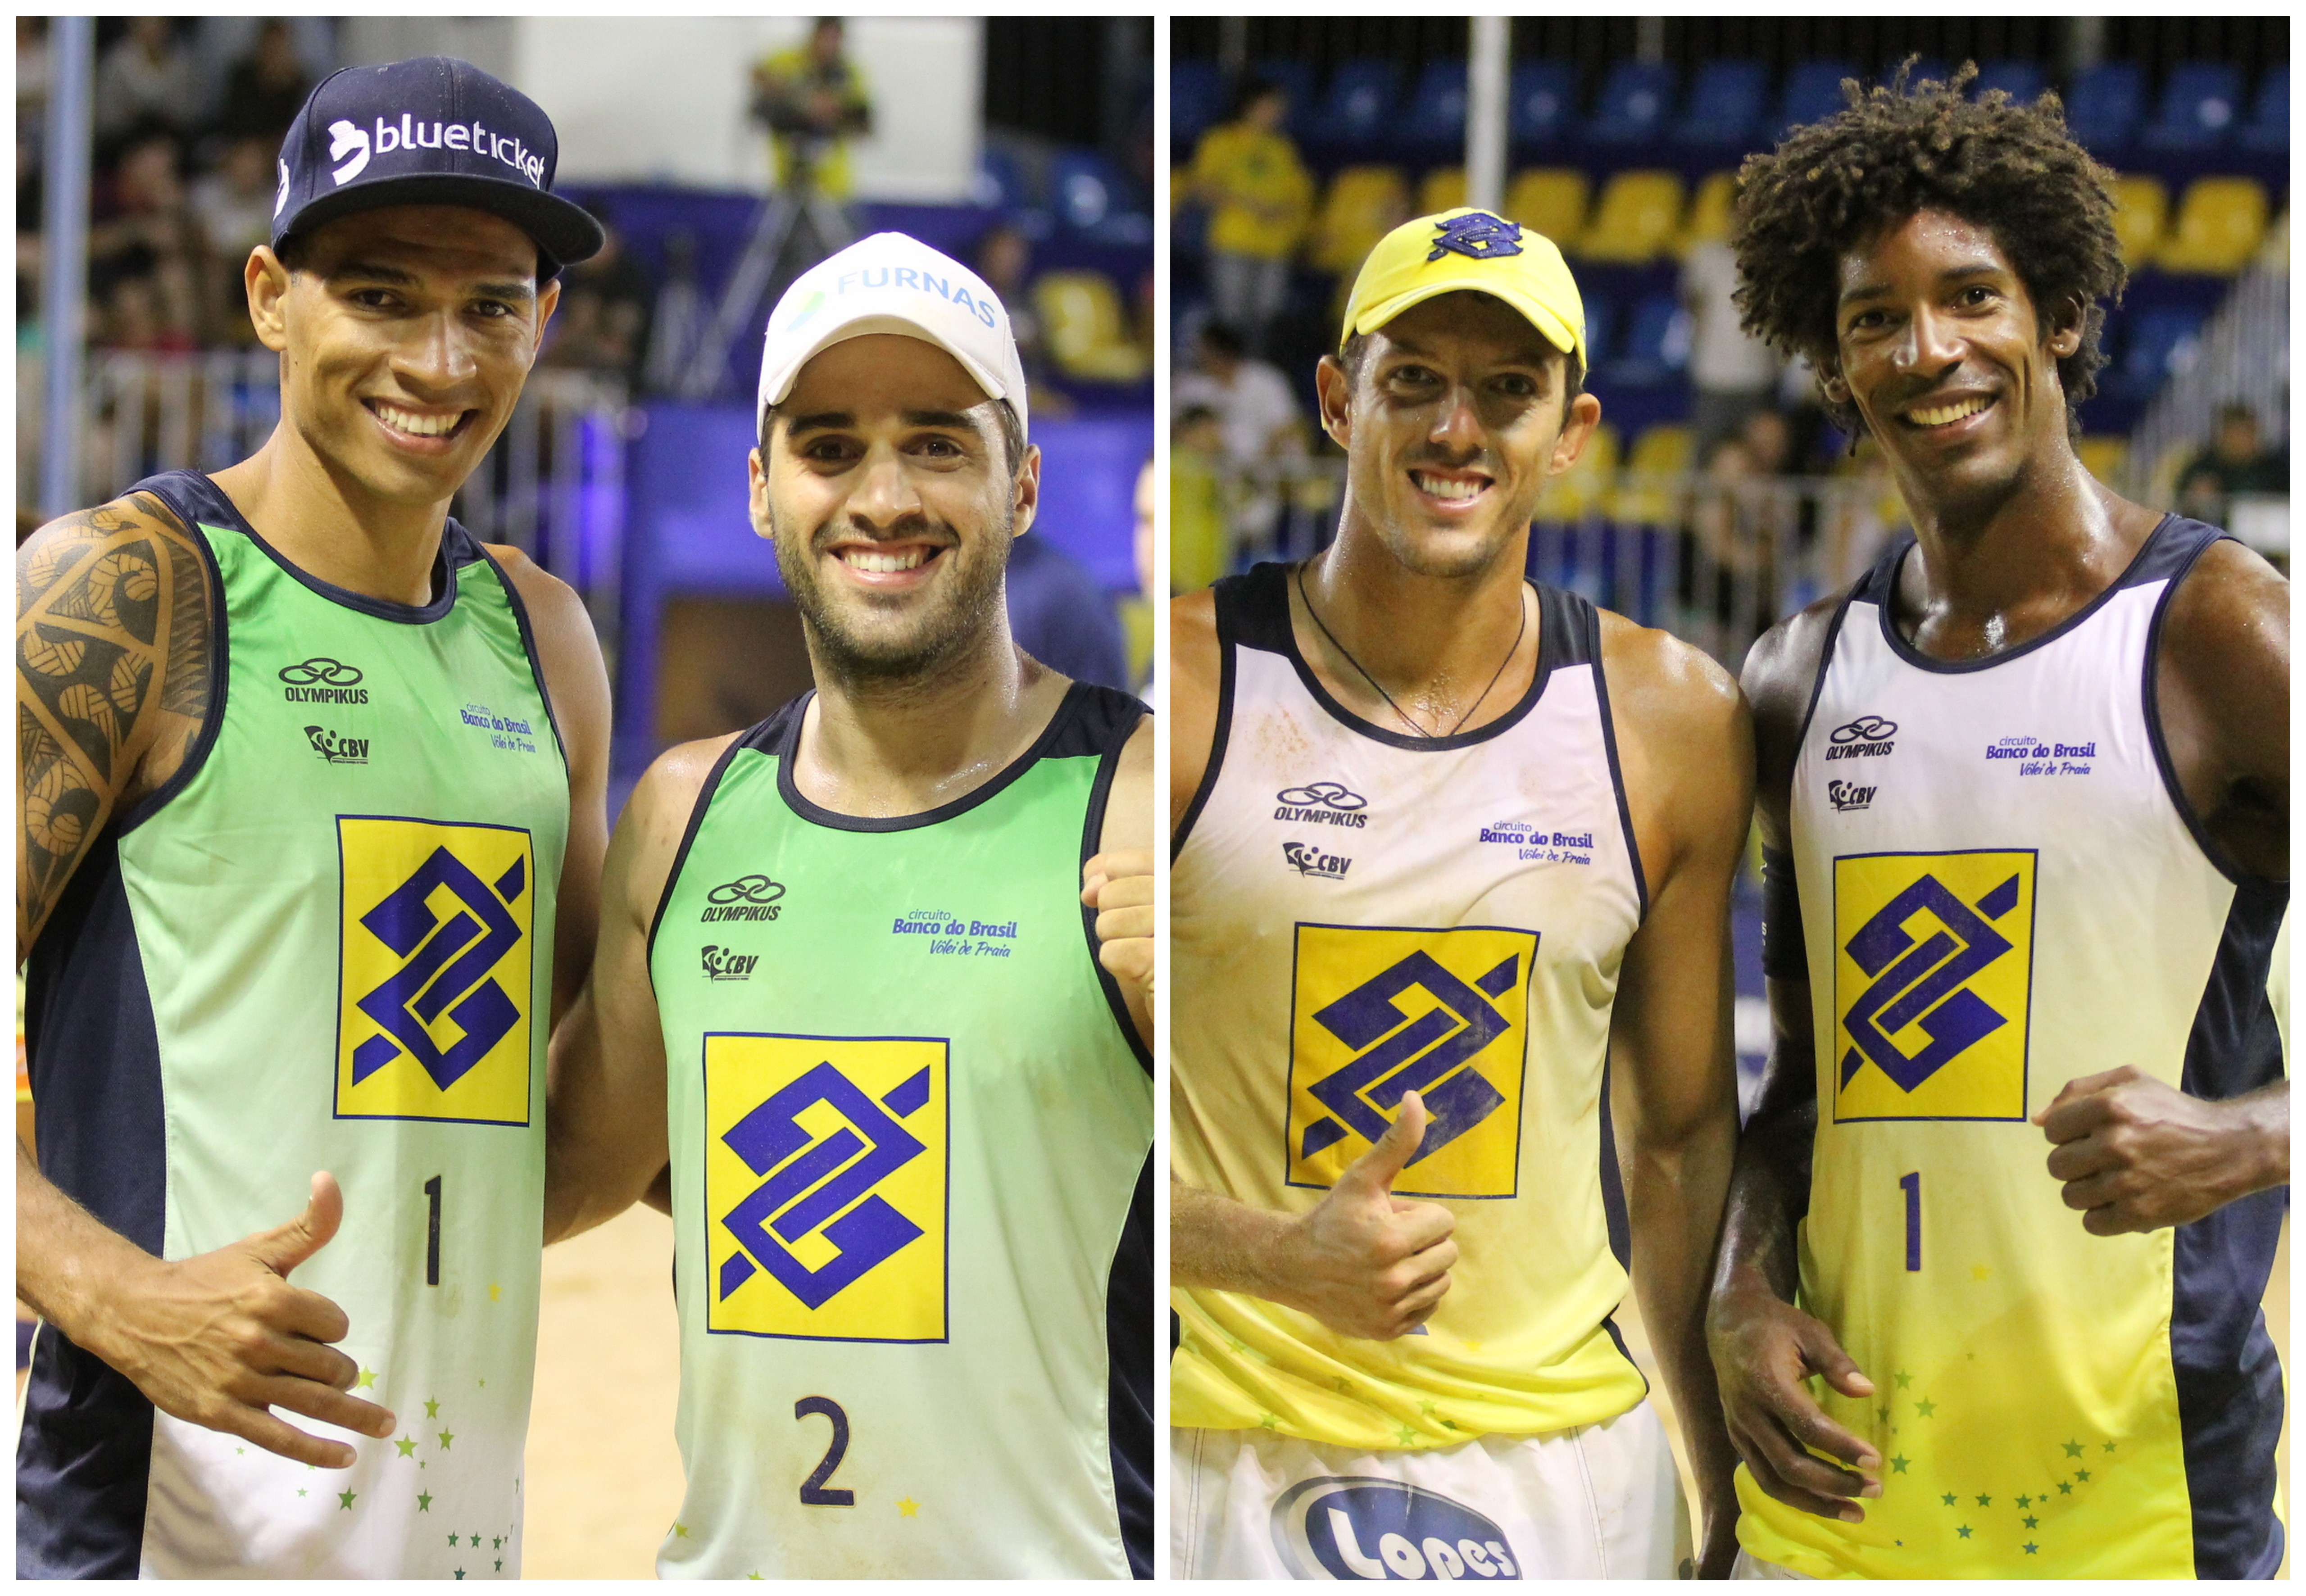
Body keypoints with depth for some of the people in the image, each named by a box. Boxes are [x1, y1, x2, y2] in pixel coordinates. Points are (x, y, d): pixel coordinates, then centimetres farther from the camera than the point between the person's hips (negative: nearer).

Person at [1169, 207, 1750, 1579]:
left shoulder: (1673, 722, 3)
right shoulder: (1187, 685, -6)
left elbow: (1685, 1133, 12)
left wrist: (1727, 1492, 12)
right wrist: (1275, 1254, -18)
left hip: (1564, 1456, 2)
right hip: (1236, 1457, -2)